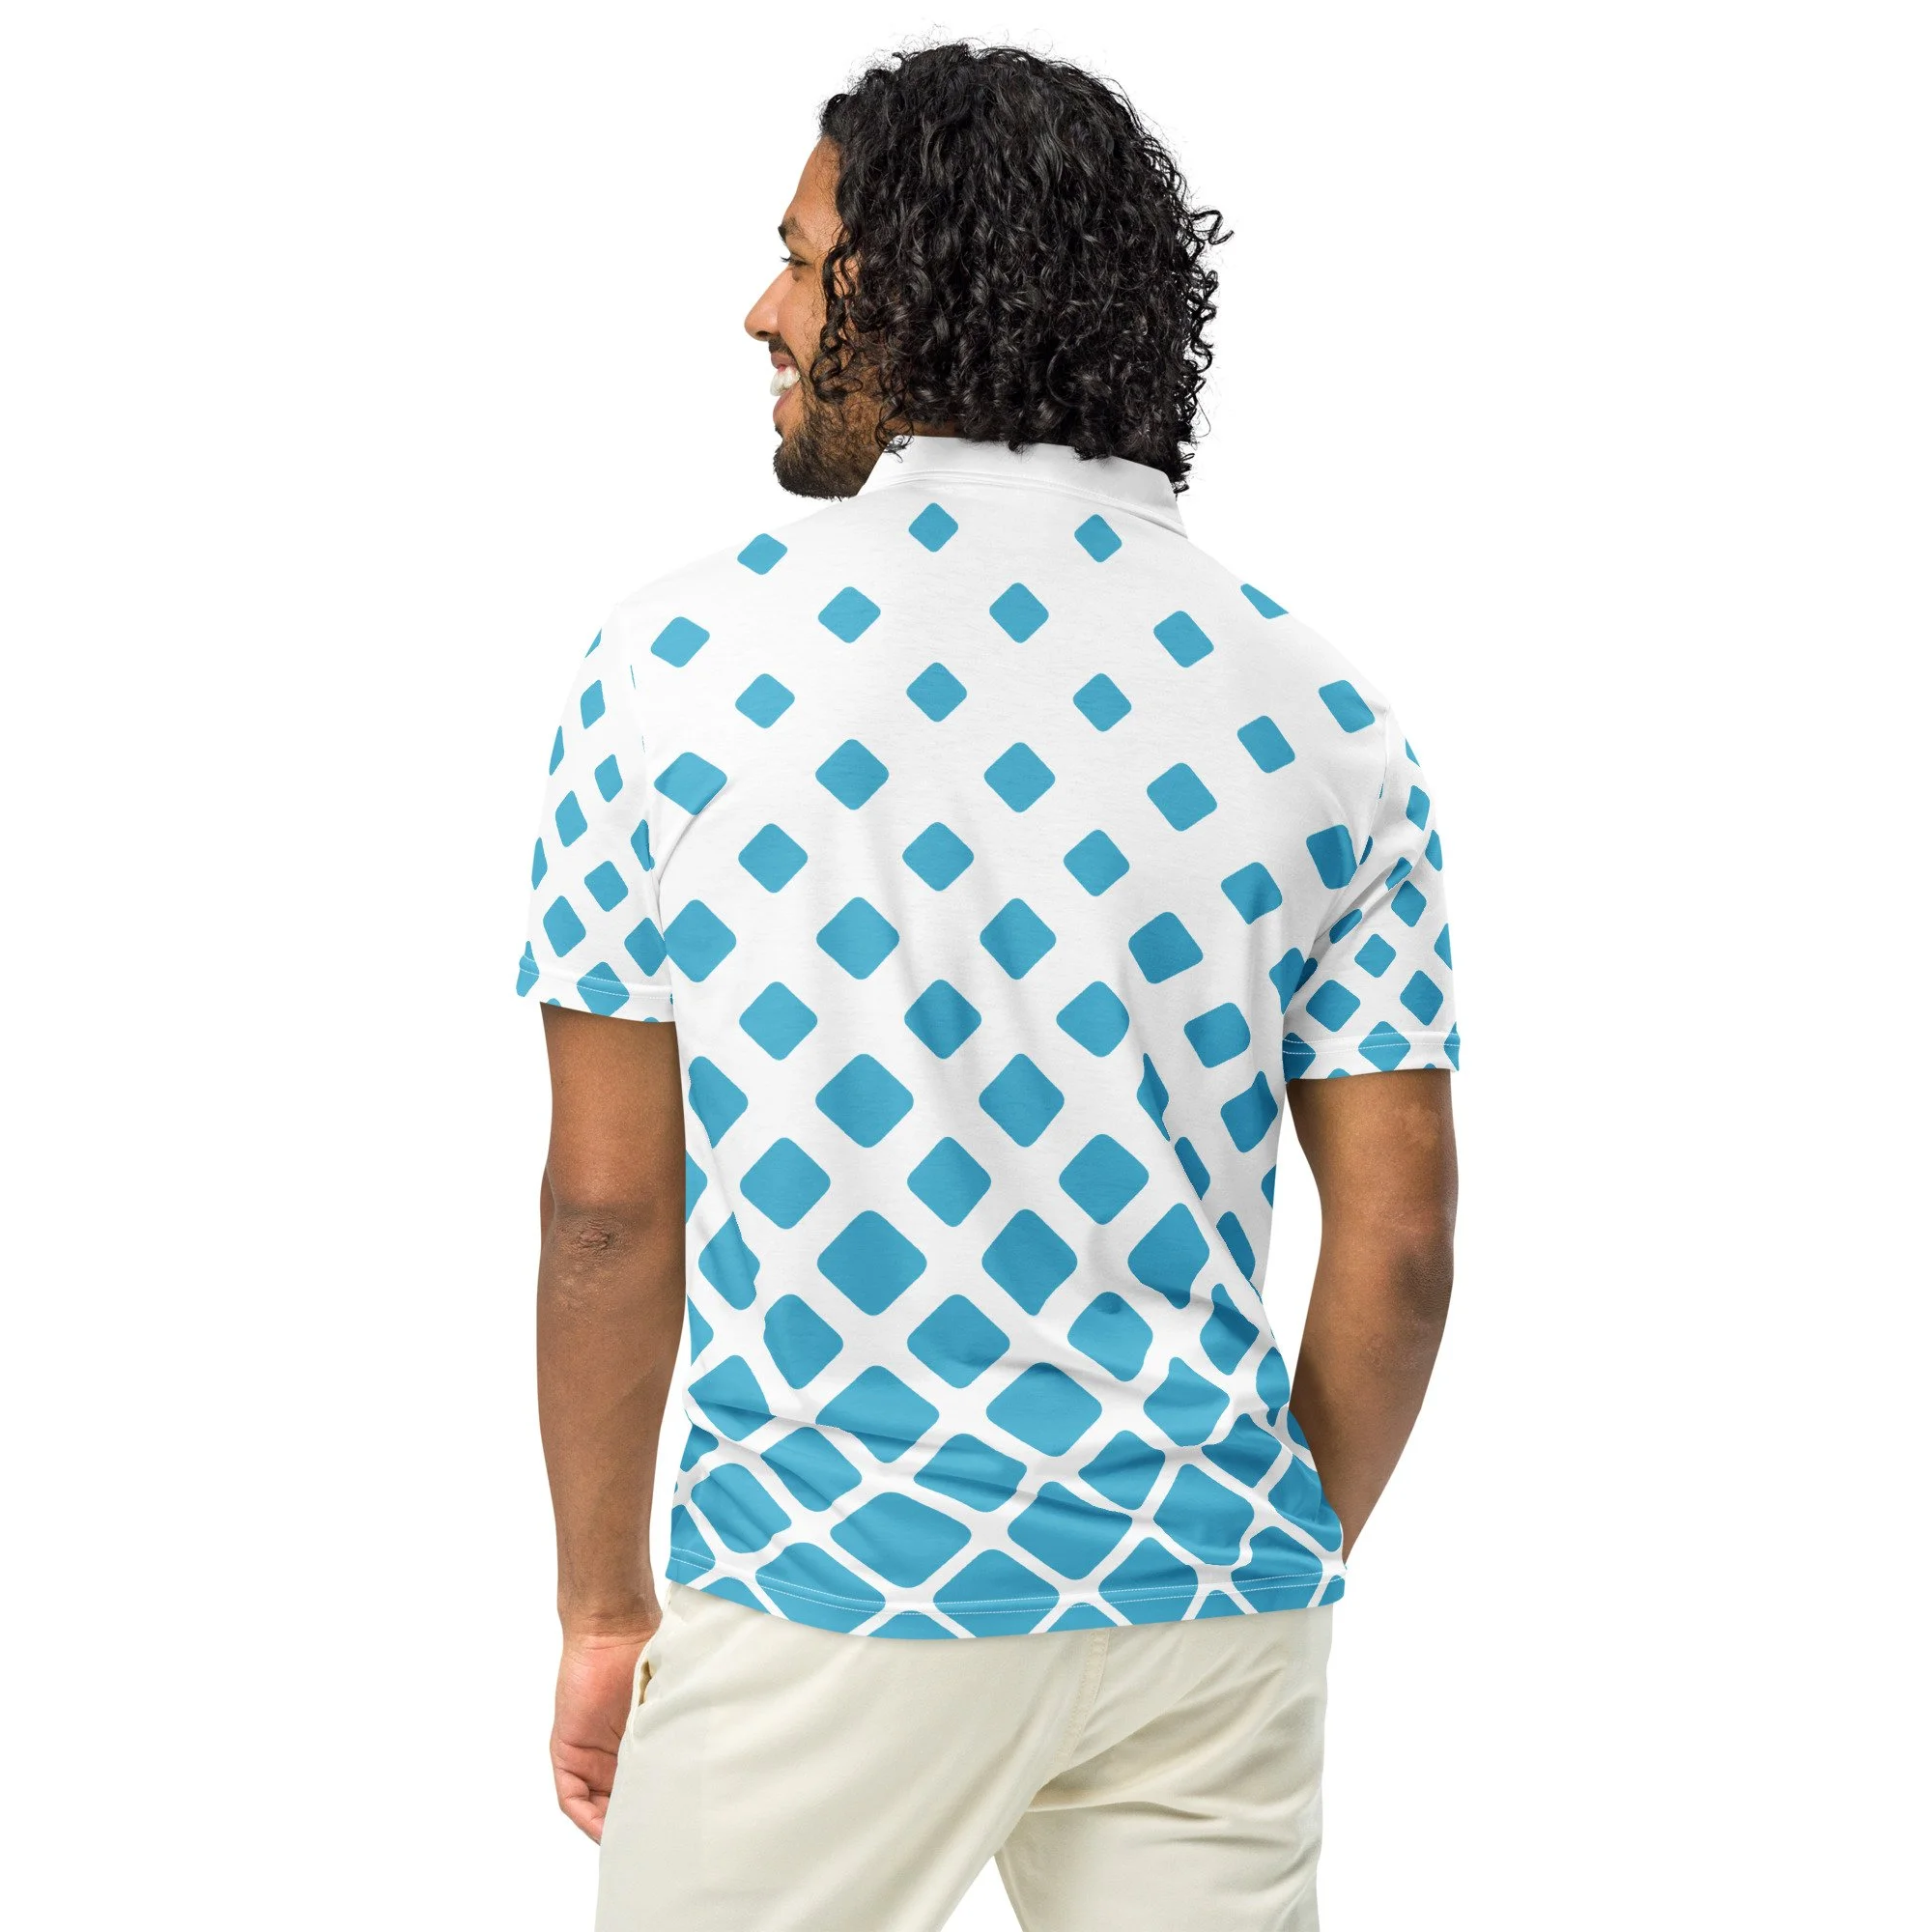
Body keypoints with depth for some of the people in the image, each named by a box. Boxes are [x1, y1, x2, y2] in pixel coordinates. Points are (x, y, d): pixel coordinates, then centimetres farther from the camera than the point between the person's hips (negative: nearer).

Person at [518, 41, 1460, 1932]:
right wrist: (1290, 1575, 13)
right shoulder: (1315, 711, -2)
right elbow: (1398, 1245, -1)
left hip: (831, 1596, -2)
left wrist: (604, 1607, 6)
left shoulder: (680, 659, -8)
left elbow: (609, 1206, -5)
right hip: (1206, 1601, 3)